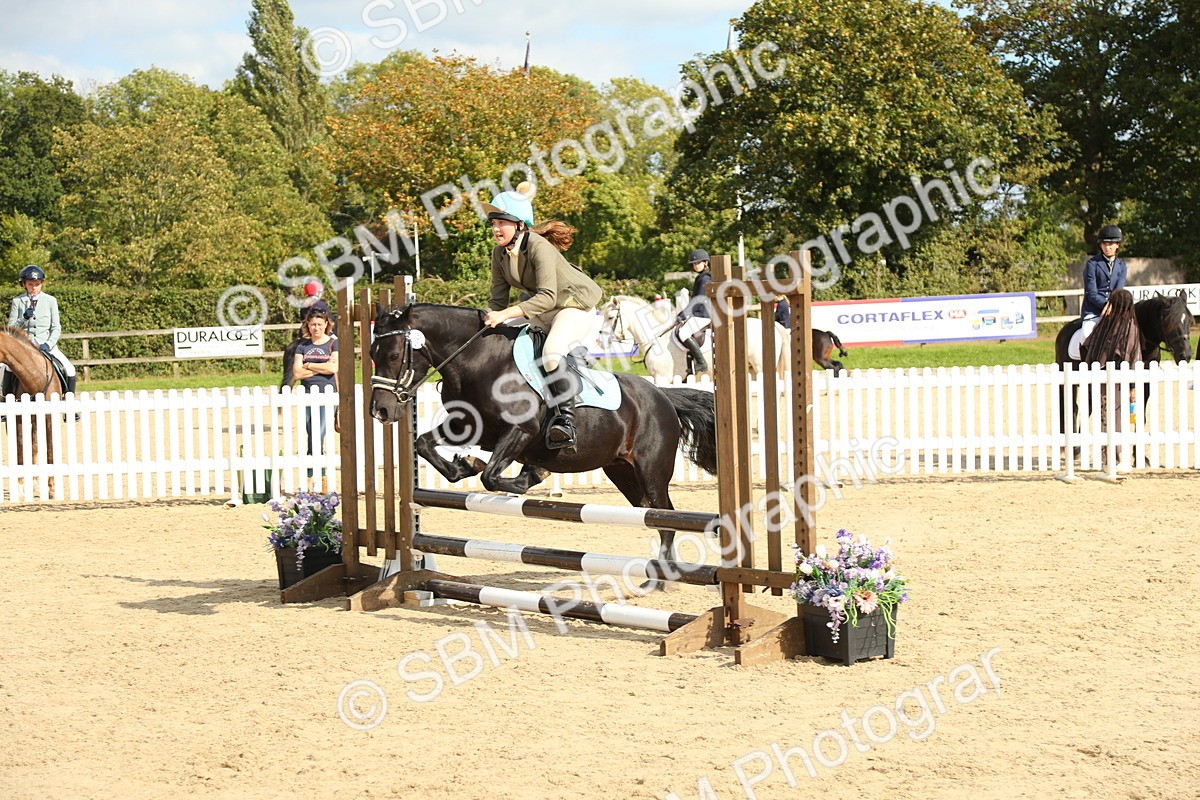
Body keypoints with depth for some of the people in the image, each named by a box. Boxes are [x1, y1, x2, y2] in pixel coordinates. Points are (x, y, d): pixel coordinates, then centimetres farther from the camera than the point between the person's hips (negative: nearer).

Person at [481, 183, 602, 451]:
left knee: (551, 354, -32)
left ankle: (565, 419, -32)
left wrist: (505, 315, -43)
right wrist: (489, 321, -19)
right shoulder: (500, 254, -5)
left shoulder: (540, 247, -28)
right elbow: (498, 299, 0)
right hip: (539, 311, 9)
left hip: (576, 306, -9)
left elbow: (547, 297, -36)